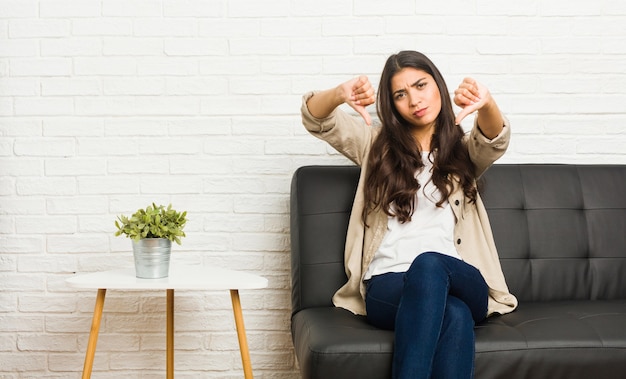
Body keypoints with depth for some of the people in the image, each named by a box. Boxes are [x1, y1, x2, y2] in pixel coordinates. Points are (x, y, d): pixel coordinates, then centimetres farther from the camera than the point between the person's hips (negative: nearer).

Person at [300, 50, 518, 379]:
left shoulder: (463, 151, 17)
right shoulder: (376, 144, 17)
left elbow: (495, 139, -7)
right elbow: (314, 118, 4)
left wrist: (487, 104, -33)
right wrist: (340, 94, -21)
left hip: (461, 285, 1)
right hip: (387, 287, -1)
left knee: (429, 265, -38)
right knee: (454, 314, -37)